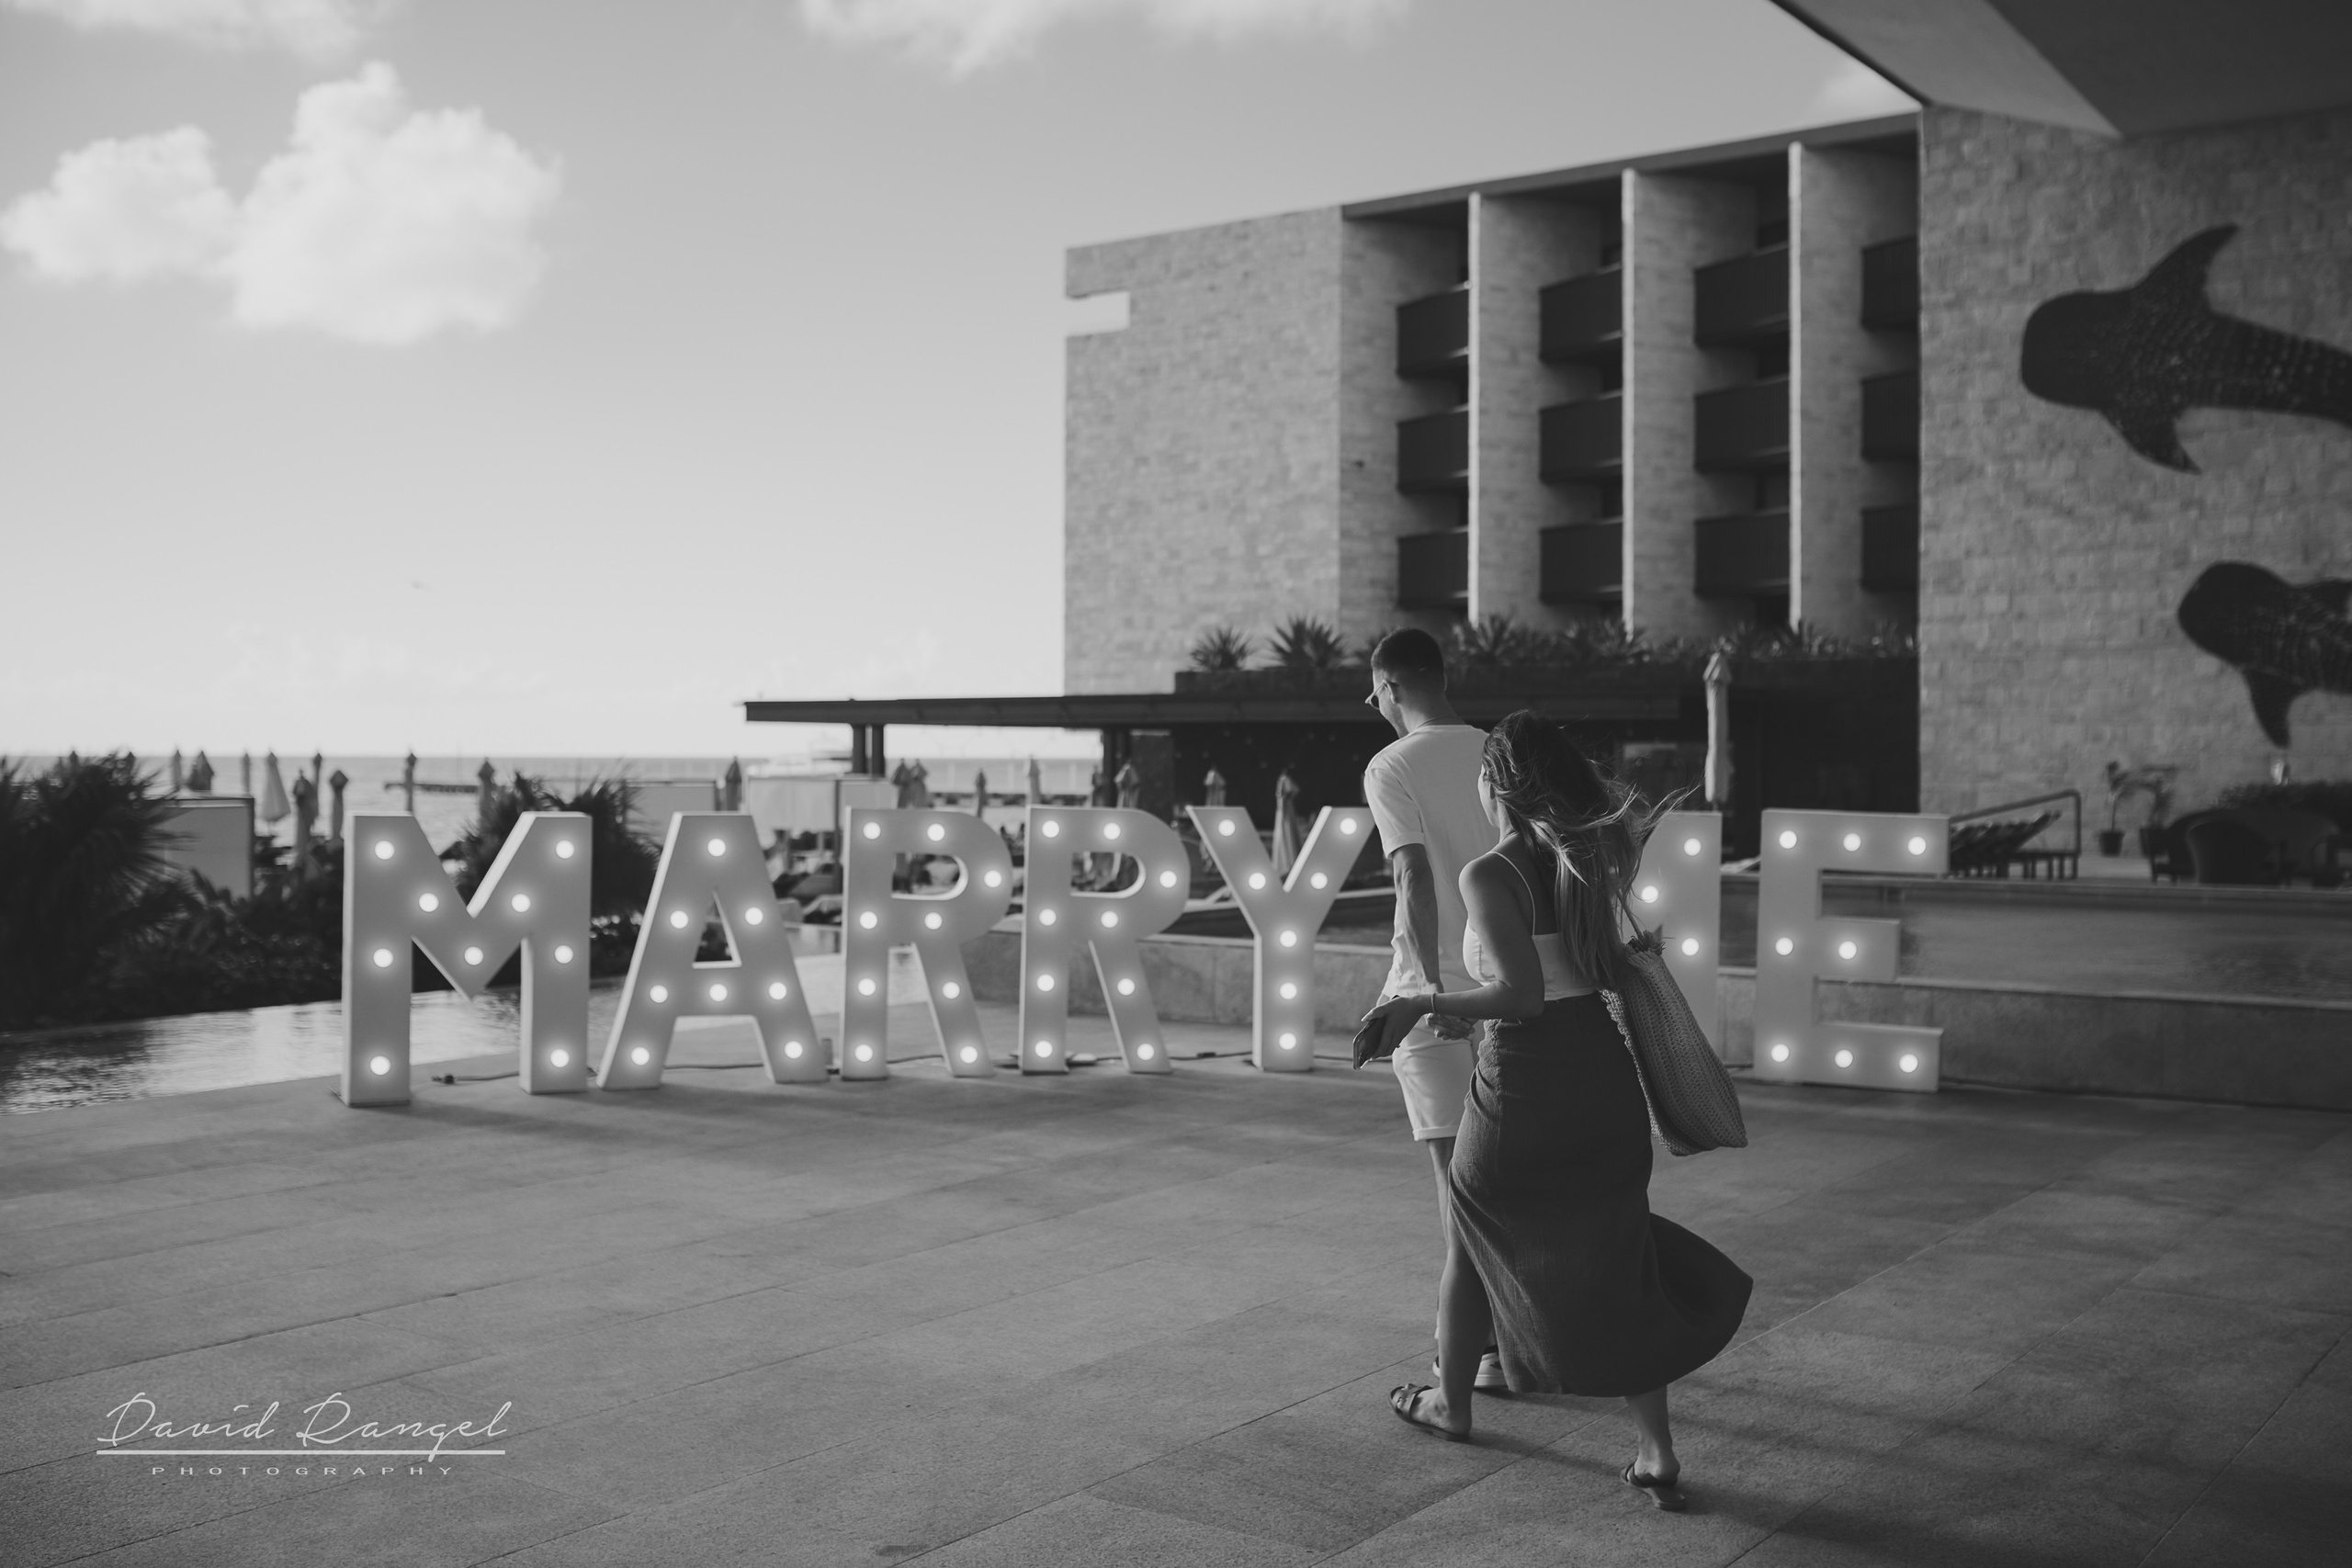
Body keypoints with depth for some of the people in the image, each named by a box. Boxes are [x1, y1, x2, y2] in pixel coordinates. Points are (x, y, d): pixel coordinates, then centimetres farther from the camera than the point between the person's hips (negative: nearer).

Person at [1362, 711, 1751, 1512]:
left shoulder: (1489, 874, -15)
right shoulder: (1591, 859, 6)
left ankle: (1450, 1400, 39)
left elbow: (1522, 994, -23)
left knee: (1473, 1240, 21)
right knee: (1613, 1262, 13)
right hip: (1605, 1077, 5)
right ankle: (1657, 1453, 5)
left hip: (1524, 1086, -5)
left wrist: (1423, 1004, -14)